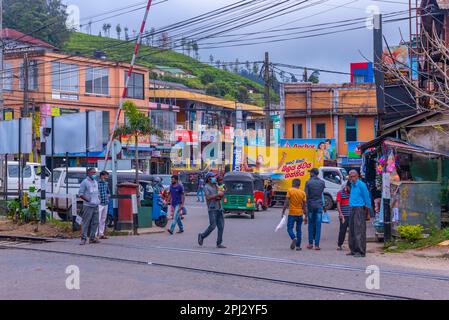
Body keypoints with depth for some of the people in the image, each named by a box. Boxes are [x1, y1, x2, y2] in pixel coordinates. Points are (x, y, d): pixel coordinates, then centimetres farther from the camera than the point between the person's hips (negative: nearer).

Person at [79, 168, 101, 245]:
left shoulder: (95, 182, 16)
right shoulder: (84, 182, -5)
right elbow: (81, 194, -8)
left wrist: (98, 199, 8)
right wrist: (88, 200, -17)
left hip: (95, 205, 7)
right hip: (88, 206, -7)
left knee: (95, 222, 7)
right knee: (86, 223, -7)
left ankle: (92, 238, 14)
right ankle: (83, 239, -5)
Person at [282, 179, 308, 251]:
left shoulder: (290, 191, -7)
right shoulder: (303, 193, 3)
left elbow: (286, 202, -11)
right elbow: (304, 206, 4)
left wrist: (283, 212, -4)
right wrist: (305, 216, 9)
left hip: (292, 213, -3)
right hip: (300, 214, 3)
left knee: (289, 228, 4)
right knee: (299, 230, 10)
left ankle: (294, 238, -24)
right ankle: (298, 246, 9)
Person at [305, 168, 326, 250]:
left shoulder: (308, 182, -6)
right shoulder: (322, 182, 2)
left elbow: (306, 195, -9)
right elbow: (322, 193, 9)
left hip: (310, 205, -1)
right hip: (319, 205, 1)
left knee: (311, 224, 11)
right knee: (318, 225, 0)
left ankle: (310, 243, 13)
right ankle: (317, 245, -3)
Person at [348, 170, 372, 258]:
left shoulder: (361, 185, -9)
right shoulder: (352, 185, 16)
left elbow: (367, 198, -9)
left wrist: (368, 212, -9)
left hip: (360, 209, -9)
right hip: (352, 209, 9)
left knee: (359, 231, -10)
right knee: (352, 230, 9)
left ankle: (361, 251, -10)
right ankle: (354, 250, 15)